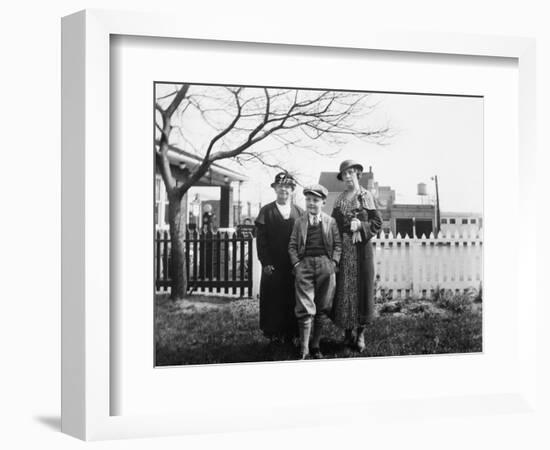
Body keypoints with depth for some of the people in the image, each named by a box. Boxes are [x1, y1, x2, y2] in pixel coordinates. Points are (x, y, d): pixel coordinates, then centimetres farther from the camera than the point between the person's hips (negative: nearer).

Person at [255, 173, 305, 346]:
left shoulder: (299, 212, 8)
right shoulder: (266, 211, 4)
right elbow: (261, 239, 0)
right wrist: (265, 263, -8)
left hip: (294, 266, 1)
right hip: (272, 266, -1)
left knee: (292, 301, 2)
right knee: (273, 300, 1)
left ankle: (290, 335, 9)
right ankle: (274, 335, 8)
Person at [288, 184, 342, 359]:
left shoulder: (330, 222, 10)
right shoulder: (299, 222, 10)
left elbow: (337, 244, 8)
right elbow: (292, 246, 8)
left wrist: (333, 262, -4)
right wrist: (296, 264, -4)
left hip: (325, 264, 1)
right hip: (304, 264, -1)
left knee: (322, 308, 4)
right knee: (305, 308, -8)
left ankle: (316, 345, 15)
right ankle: (304, 349, -6)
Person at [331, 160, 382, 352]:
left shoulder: (366, 196, 3)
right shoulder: (339, 199, 13)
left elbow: (377, 222, 0)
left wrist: (360, 225, -14)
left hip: (361, 248, -3)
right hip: (342, 249, 3)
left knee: (362, 287, -3)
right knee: (343, 289, 0)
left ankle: (361, 332, 5)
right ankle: (347, 331, 8)